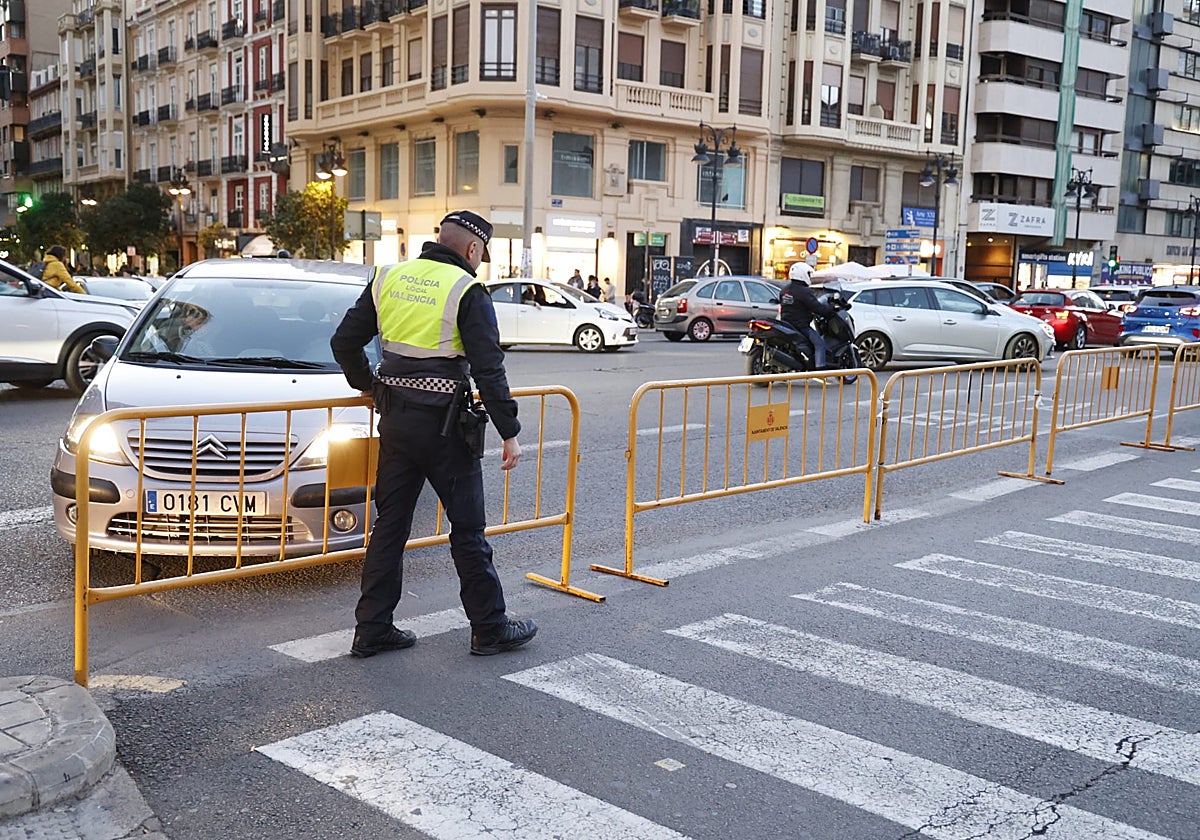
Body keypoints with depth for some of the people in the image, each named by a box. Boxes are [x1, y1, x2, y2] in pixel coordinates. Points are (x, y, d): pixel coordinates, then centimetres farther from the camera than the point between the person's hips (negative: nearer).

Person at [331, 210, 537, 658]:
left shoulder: (388, 278, 8)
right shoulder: (468, 292, -9)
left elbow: (344, 342, 11)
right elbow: (489, 369, -13)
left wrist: (368, 386, 26)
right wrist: (509, 433, -8)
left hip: (396, 420, 6)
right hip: (444, 425, -5)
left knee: (389, 524, 13)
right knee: (467, 529, 5)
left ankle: (371, 630, 18)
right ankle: (490, 629, 15)